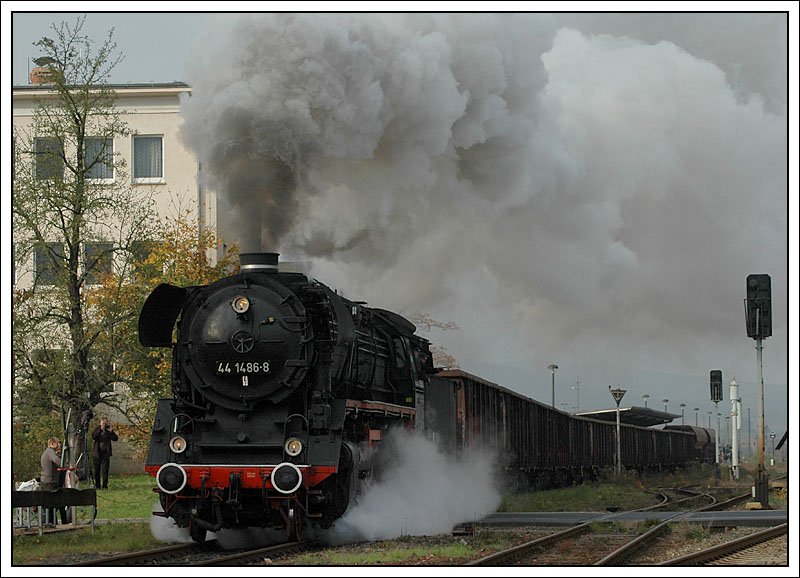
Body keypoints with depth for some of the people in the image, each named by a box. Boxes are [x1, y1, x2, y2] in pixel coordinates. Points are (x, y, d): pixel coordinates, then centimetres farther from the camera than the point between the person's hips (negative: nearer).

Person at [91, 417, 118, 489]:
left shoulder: (109, 429, 5)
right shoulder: (97, 429, 5)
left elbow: (115, 438, -3)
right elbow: (93, 437, -12)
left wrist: (111, 432, -18)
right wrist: (100, 430, -18)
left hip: (106, 452, -1)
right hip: (98, 452, 1)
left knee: (105, 469, -5)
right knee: (97, 469, 4)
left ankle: (105, 485, -2)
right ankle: (97, 485, 12)